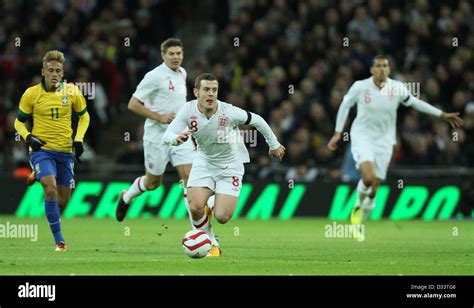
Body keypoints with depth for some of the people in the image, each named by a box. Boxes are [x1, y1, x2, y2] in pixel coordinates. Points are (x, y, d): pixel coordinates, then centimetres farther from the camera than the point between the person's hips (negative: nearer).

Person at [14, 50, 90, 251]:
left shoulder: (72, 92, -1)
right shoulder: (31, 94, -5)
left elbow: (84, 116, 15)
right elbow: (19, 122, 7)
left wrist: (79, 139, 1)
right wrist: (28, 137, -13)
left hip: (65, 151, 3)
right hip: (41, 150, -3)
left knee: (62, 201, 9)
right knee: (51, 189, -25)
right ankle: (59, 240, -18)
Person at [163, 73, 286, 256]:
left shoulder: (229, 112, -26)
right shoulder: (188, 110, -20)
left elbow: (256, 120, -9)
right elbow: (167, 136, -23)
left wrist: (274, 144, 4)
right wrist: (177, 138, -48)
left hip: (230, 164, -2)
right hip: (204, 161, 2)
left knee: (221, 217, -13)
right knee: (195, 207, -19)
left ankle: (215, 209, 27)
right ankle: (210, 244, 9)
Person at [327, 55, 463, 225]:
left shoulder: (397, 88, -5)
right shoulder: (360, 87, -9)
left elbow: (414, 102, 11)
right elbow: (345, 105, 7)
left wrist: (442, 115, 12)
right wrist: (338, 133, 7)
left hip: (384, 141, 2)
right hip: (362, 137, -2)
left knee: (372, 192, 2)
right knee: (368, 177, -27)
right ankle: (360, 200, 5)